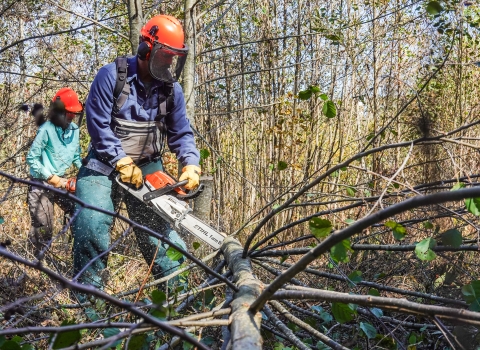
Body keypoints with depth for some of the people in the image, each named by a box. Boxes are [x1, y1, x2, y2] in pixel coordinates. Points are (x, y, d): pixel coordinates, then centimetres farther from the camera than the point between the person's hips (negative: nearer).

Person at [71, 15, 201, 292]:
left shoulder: (172, 89, -1)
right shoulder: (112, 76, -14)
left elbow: (182, 134, 2)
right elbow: (98, 125, -15)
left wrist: (191, 165, -15)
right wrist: (122, 163, -20)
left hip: (148, 168, 4)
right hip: (105, 165, -3)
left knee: (162, 231, 4)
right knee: (92, 225, -17)